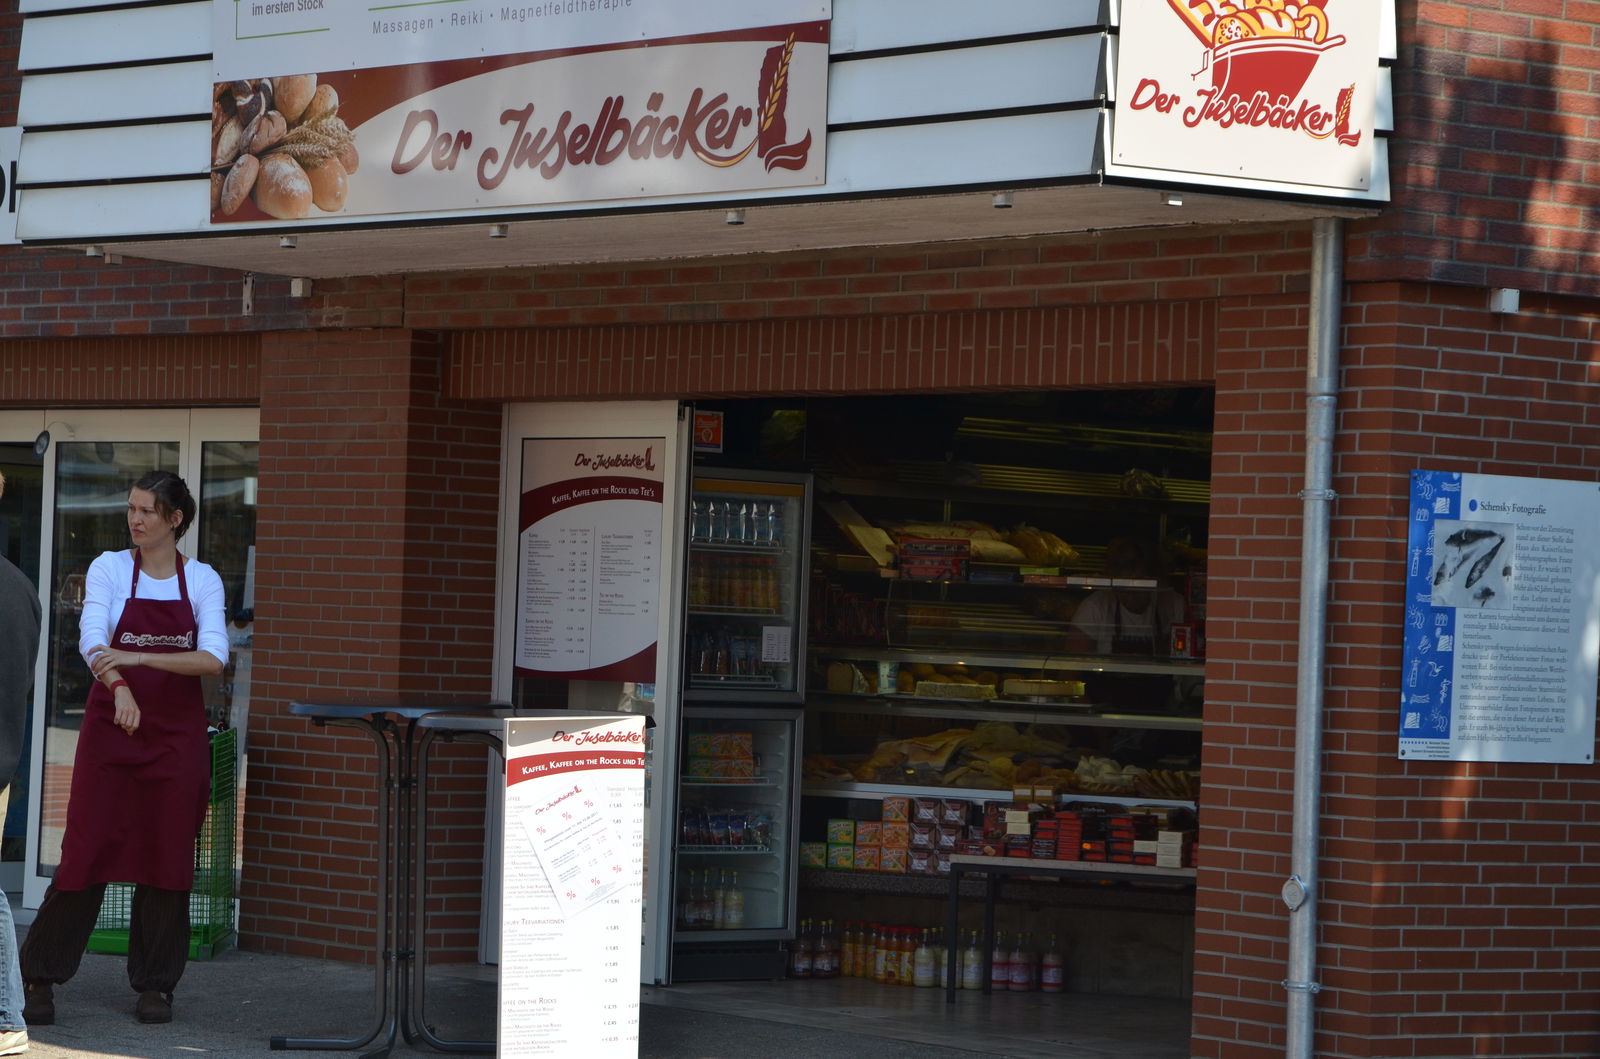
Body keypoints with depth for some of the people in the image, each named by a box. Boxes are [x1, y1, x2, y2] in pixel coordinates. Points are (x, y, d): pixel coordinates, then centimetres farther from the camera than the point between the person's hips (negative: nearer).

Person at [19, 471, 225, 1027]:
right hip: (110, 728, -1)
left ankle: (155, 985, 12)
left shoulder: (202, 581, 3)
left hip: (177, 731, 1)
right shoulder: (109, 569, 1)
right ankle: (39, 977, 4)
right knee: (87, 849, -5)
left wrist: (141, 657, -24)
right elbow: (92, 638, -15)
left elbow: (214, 658, -10)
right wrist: (119, 687, -35)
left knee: (167, 855, 2)